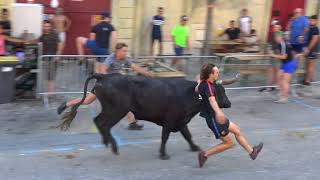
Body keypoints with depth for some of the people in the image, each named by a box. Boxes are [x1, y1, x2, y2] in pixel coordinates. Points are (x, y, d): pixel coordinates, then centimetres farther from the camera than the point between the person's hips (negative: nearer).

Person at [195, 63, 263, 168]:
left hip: (213, 117, 10)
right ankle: (205, 155, 8)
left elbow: (196, 90, 23)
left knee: (236, 130, 20)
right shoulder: (208, 86, -26)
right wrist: (218, 112, -63)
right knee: (229, 143, 2)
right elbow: (212, 100, -46)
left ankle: (251, 151, 34)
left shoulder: (203, 84, 1)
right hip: (213, 118, -10)